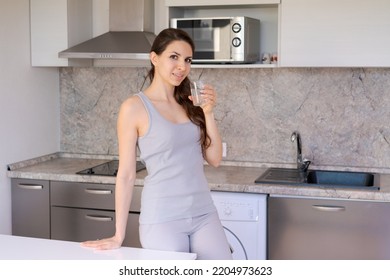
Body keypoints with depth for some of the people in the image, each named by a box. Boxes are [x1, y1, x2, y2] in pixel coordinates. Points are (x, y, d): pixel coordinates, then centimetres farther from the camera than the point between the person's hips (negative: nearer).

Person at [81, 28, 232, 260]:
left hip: (204, 215, 5)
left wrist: (208, 112, -5)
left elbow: (215, 159, 7)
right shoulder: (135, 107, -7)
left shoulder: (189, 104, 8)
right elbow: (126, 174, -6)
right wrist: (119, 236, -4)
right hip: (162, 219, -5)